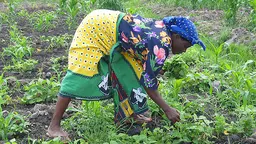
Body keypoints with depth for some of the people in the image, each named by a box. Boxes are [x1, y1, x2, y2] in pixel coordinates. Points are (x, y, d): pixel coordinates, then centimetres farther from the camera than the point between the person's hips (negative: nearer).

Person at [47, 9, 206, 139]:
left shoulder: (161, 30, 5)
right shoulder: (161, 45, -23)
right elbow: (148, 81, -18)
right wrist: (167, 109, -11)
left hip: (106, 26, 10)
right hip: (96, 28, -10)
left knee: (129, 72, 8)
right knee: (81, 74, -12)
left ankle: (133, 113, 18)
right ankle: (54, 126, -7)